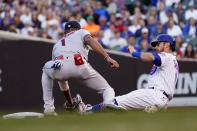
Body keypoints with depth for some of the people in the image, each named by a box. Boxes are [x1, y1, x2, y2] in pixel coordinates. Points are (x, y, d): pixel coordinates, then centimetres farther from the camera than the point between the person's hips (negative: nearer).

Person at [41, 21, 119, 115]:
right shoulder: (81, 32, 34)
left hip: (59, 66, 3)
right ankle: (108, 103, -27)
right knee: (107, 90, 11)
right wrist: (107, 57, -6)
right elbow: (90, 41, 6)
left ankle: (48, 107, 26)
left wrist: (70, 102, 52)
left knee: (46, 70, 38)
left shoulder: (57, 45, 42)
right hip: (80, 66, -3)